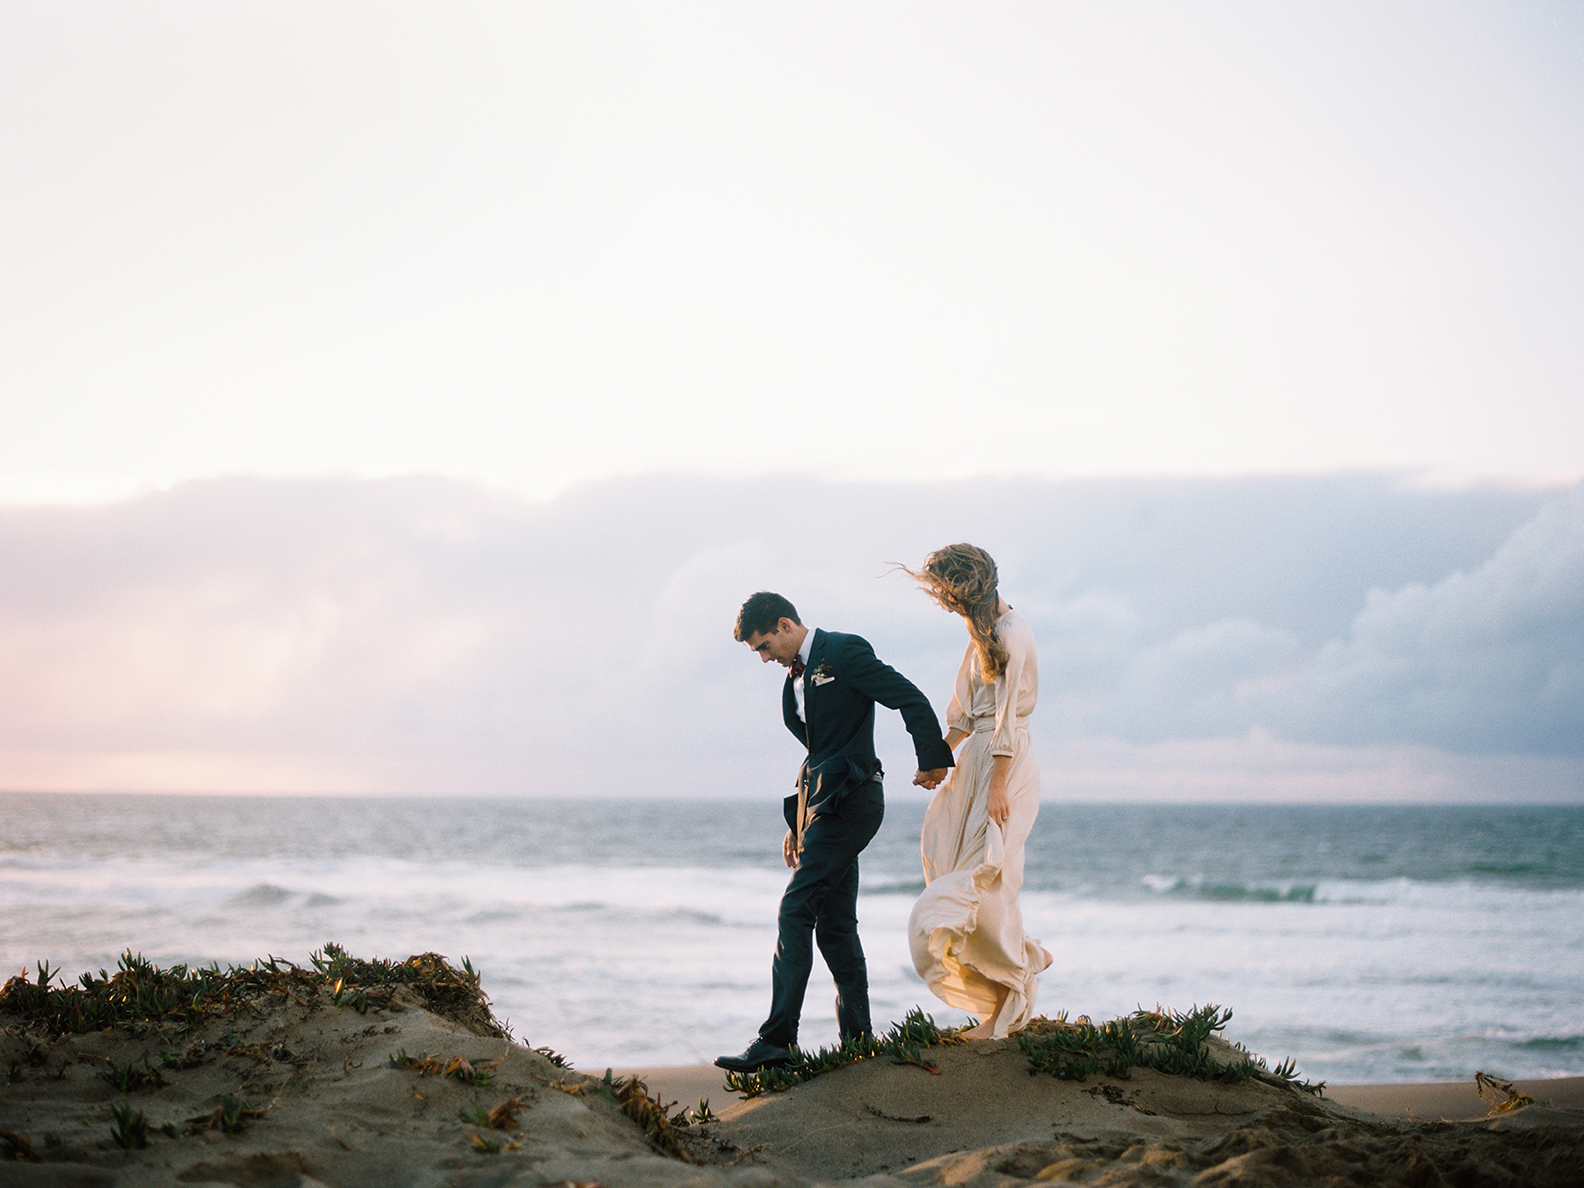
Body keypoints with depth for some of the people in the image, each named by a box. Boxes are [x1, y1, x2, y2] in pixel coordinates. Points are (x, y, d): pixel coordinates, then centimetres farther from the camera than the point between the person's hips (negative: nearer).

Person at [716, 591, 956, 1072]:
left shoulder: (844, 653, -7)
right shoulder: (797, 675, 20)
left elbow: (911, 699, -11)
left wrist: (932, 761, -9)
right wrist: (796, 823, 22)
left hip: (848, 800, -9)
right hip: (820, 801, 9)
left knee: (795, 912, -16)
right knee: (834, 924, 8)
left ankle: (776, 1039, -19)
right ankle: (857, 1040, 13)